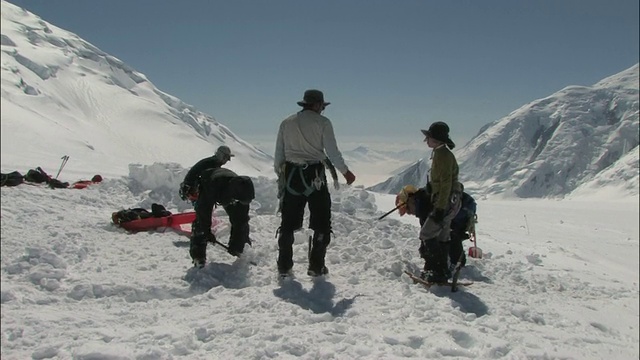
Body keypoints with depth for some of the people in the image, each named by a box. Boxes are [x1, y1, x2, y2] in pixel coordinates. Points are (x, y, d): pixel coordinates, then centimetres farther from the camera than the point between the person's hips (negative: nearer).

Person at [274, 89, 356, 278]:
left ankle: (284, 266, 14)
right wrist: (345, 171, 6)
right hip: (315, 175, -4)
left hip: (291, 175, 4)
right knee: (321, 223, 8)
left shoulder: (286, 123, 9)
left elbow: (278, 154, 8)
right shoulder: (322, 122, -3)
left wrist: (279, 174, 20)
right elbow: (332, 151, -6)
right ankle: (316, 266, 9)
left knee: (288, 223, 11)